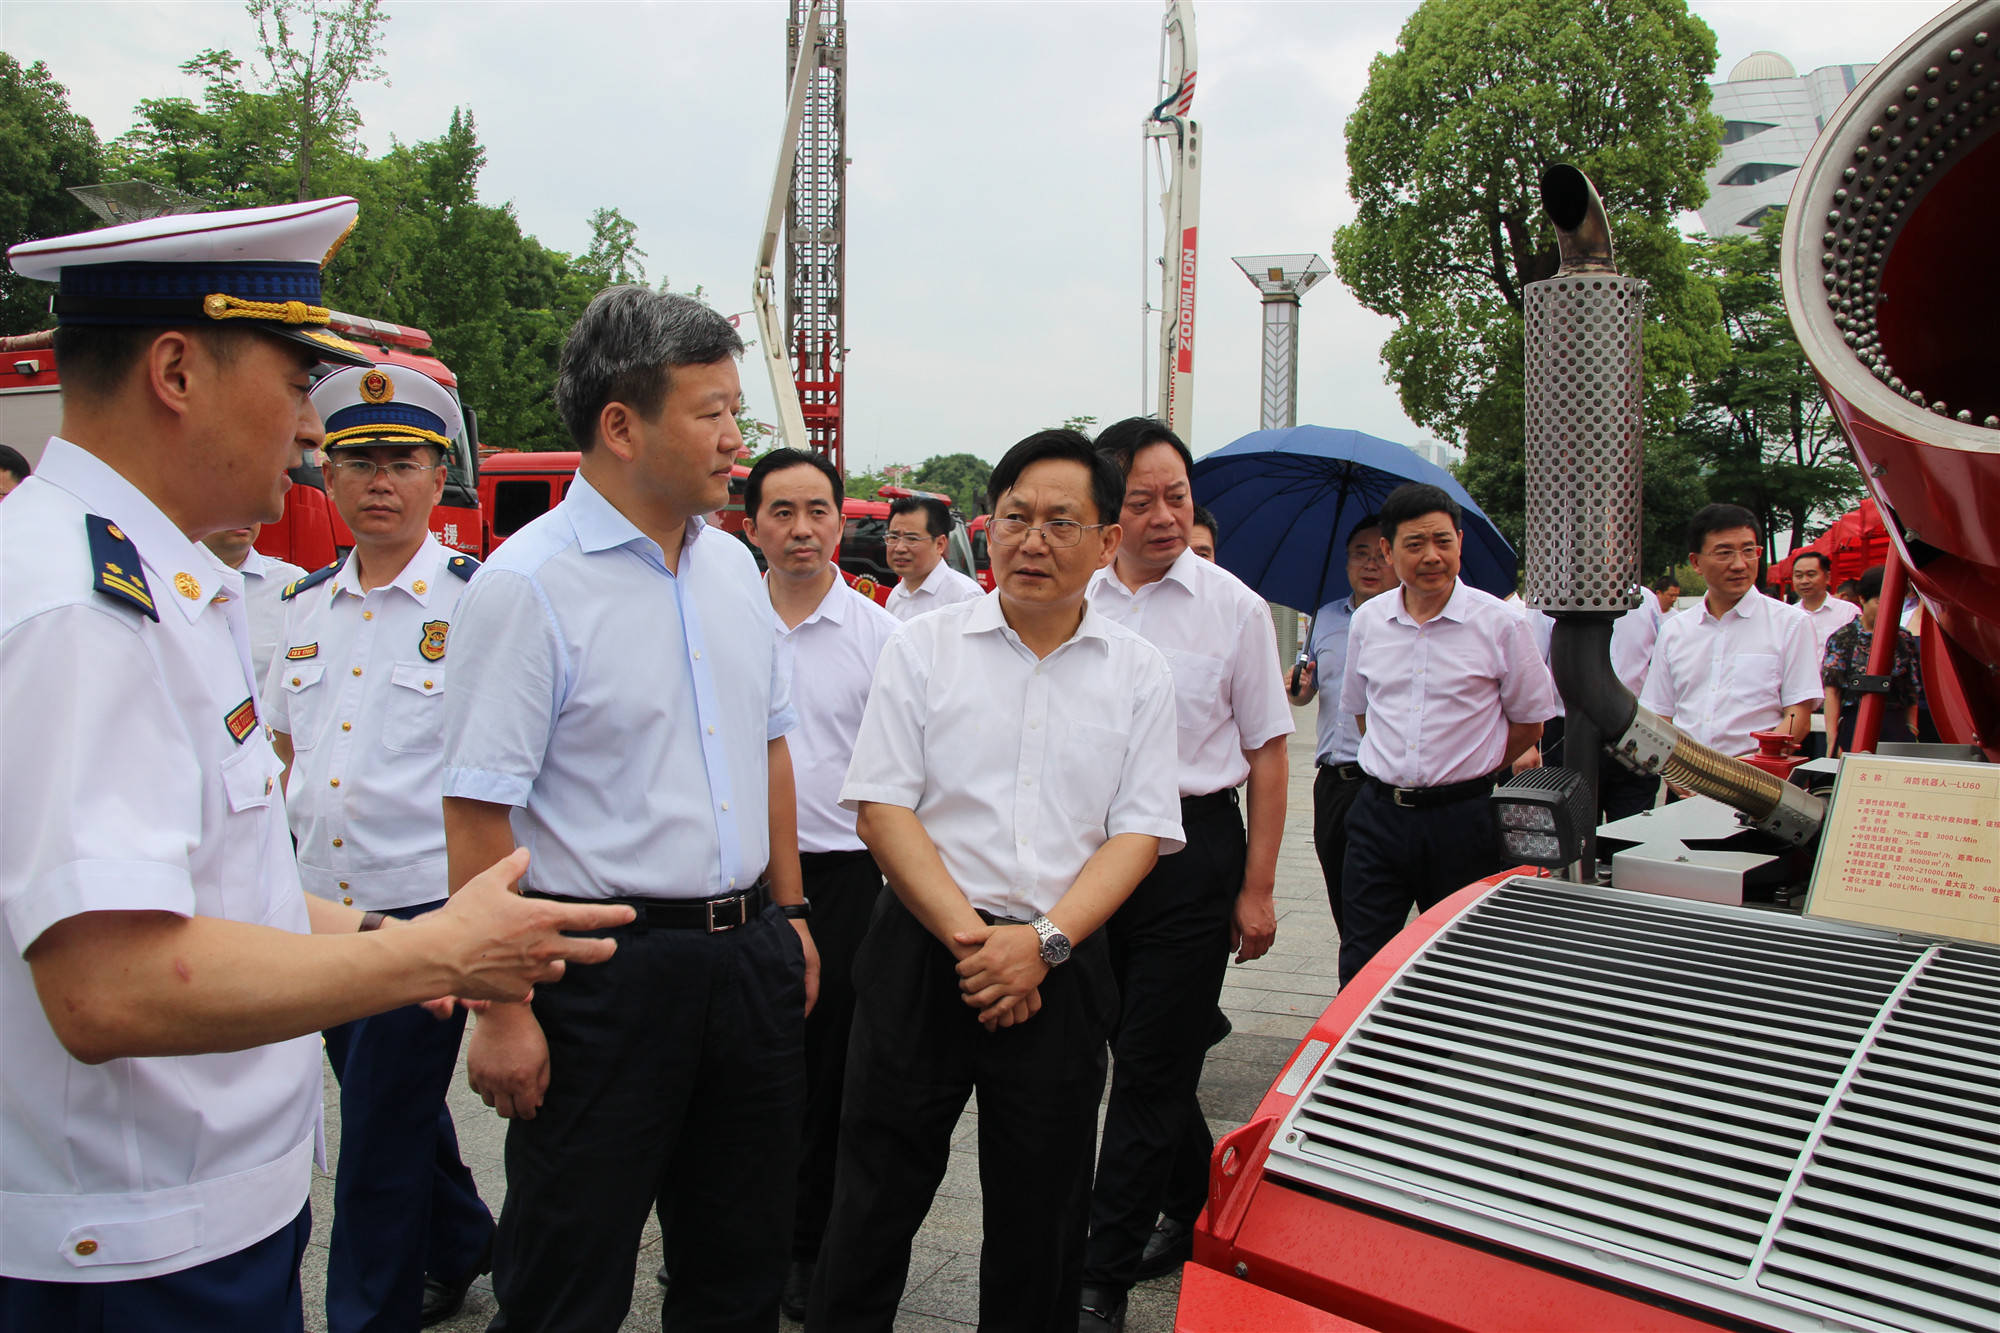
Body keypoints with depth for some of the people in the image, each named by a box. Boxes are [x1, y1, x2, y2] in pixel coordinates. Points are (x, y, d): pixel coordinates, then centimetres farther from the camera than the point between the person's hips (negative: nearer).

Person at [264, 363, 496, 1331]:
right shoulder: (305, 603, 8)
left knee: (379, 1139, 3)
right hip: (319, 907, 6)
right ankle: (458, 1254, 42)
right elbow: (284, 747, 18)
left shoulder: (474, 599, -10)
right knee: (396, 1108, 21)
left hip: (424, 907, -6)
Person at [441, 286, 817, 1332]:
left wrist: (787, 912, 14)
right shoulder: (528, 583, -13)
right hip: (606, 971, -6)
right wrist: (502, 1006, -17)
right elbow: (478, 811, -16)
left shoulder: (732, 566, 9)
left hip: (749, 959, 7)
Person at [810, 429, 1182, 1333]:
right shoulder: (923, 648, 2)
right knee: (875, 1201, 6)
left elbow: (1138, 834, 0)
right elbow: (881, 808, -4)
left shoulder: (1138, 673, 5)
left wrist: (1044, 941, -14)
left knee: (1041, 1217, 12)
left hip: (1061, 971, 1)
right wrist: (969, 936, -12)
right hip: (923, 954, -1)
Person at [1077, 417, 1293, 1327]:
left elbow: (1267, 752, -2)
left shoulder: (1233, 606, -4)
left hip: (1191, 846, -4)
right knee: (1136, 1053, 15)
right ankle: (1200, 1204, 38)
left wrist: (1257, 888, -5)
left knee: (1149, 1071, 1)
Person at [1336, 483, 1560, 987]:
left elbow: (1529, 724, 4)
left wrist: (1467, 774, 7)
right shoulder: (1366, 622, 6)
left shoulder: (1500, 623, -5)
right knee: (1360, 964, 3)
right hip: (1379, 813, 3)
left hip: (1463, 819, -2)